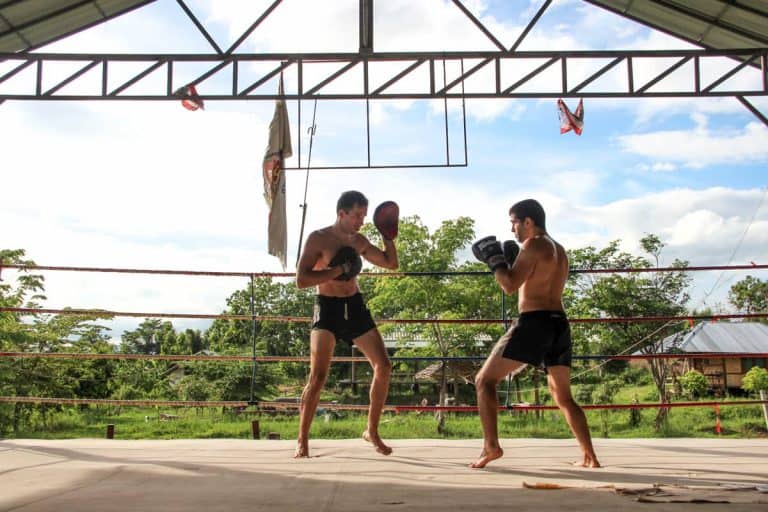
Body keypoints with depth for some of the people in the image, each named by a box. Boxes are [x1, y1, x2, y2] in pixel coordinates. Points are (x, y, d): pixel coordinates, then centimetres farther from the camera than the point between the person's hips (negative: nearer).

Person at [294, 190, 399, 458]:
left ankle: (372, 431, 14)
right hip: (328, 308, -6)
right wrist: (339, 270, -21)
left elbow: (391, 263, 21)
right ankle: (302, 441, 0)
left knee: (383, 367, -1)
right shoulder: (319, 238, -9)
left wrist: (389, 237, 6)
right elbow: (301, 280, -18)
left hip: (355, 307, 6)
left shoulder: (358, 241, 10)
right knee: (318, 376, -14)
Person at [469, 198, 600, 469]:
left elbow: (510, 286, -13)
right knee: (564, 397, 17)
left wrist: (494, 259, 1)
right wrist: (513, 260, 21)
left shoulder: (533, 245, -5)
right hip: (559, 324, 8)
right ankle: (590, 457, 10)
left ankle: (491, 446, -14)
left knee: (485, 380, -2)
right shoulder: (560, 250, 21)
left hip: (534, 323, -8)